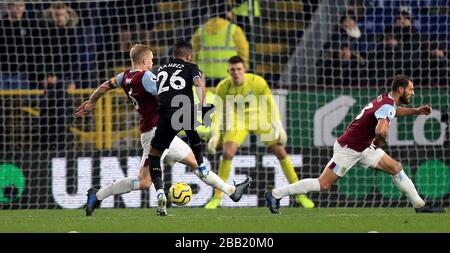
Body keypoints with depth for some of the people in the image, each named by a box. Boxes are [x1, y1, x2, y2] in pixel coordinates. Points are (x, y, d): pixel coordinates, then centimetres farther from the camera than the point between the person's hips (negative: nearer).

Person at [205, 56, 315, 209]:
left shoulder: (257, 82, -22)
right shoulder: (223, 87, -19)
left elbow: (271, 104, -11)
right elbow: (218, 112, -12)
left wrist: (279, 127, -13)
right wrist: (214, 136, -18)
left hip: (260, 120, 0)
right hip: (238, 121, 0)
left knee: (281, 152, -1)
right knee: (227, 153, -20)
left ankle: (299, 194, 13)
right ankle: (217, 197, -6)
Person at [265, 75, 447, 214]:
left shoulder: (386, 99, 5)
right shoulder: (387, 106, -24)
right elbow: (381, 130, -43)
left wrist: (415, 111, 17)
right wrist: (380, 143, -19)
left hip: (363, 148, 9)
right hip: (348, 149, -9)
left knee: (396, 168, 3)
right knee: (323, 184, -6)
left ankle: (419, 205, 9)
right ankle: (276, 194, 2)